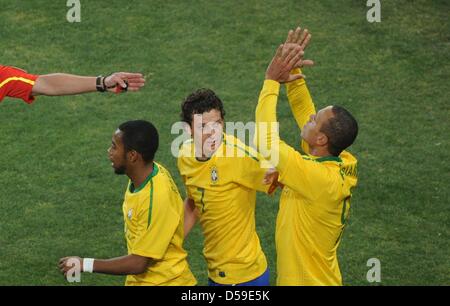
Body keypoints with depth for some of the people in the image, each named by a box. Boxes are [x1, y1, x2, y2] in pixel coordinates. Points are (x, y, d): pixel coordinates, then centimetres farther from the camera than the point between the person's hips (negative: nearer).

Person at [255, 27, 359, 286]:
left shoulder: (318, 178, -30)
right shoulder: (343, 163, -7)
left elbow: (267, 138, -28)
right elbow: (304, 111, 4)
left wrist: (272, 81, -21)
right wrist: (293, 72, -7)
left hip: (305, 280, -8)